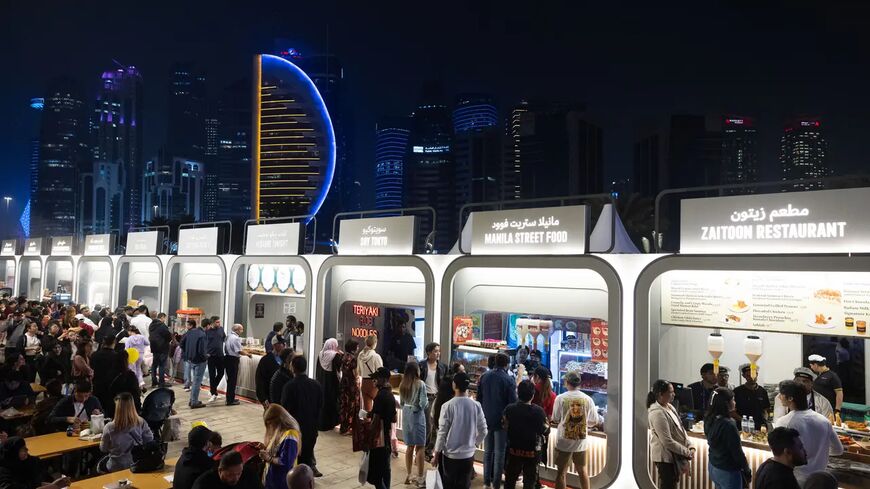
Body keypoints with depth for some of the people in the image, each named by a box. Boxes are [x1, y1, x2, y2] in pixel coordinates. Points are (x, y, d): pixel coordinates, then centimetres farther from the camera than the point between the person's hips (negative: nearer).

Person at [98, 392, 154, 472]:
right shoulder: (141, 423, -15)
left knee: (101, 463, 30)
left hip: (117, 468, -3)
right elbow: (150, 441, -3)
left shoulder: (109, 427, -19)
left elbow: (103, 449, -4)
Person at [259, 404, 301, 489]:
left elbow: (285, 463, -26)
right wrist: (265, 448, 1)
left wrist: (268, 458, -19)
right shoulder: (279, 432, 6)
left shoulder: (289, 437, -24)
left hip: (282, 481, -9)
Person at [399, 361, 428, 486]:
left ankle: (409, 476, 23)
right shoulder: (420, 384, -15)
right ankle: (420, 478, 6)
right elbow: (423, 403, -18)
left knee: (410, 446, 16)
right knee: (419, 447, 3)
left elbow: (401, 402, 8)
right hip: (417, 415, -6)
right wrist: (427, 402, 3)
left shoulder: (403, 384, 3)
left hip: (406, 414, 6)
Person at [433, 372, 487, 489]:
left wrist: (436, 455, -1)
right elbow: (483, 431, 1)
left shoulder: (448, 406, -16)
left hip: (449, 454, -2)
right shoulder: (476, 406, -6)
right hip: (468, 454, 3)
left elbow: (442, 433, -12)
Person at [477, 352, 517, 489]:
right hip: (502, 420, -4)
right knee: (499, 452, 4)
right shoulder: (509, 380, -14)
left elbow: (479, 398, 8)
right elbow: (513, 402, -12)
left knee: (487, 451, 14)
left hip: (486, 420, 4)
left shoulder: (484, 377, 2)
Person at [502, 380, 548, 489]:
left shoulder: (509, 409, -13)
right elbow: (546, 430, -9)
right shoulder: (539, 411, -19)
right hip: (532, 452, -2)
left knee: (510, 480, 18)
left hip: (513, 450, 2)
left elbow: (504, 427, -2)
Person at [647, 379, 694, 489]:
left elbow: (681, 429, 11)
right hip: (665, 456, -9)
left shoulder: (669, 406, 6)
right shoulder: (657, 413, -24)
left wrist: (690, 447, 0)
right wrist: (687, 452, -15)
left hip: (673, 455, 9)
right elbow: (668, 441, -23)